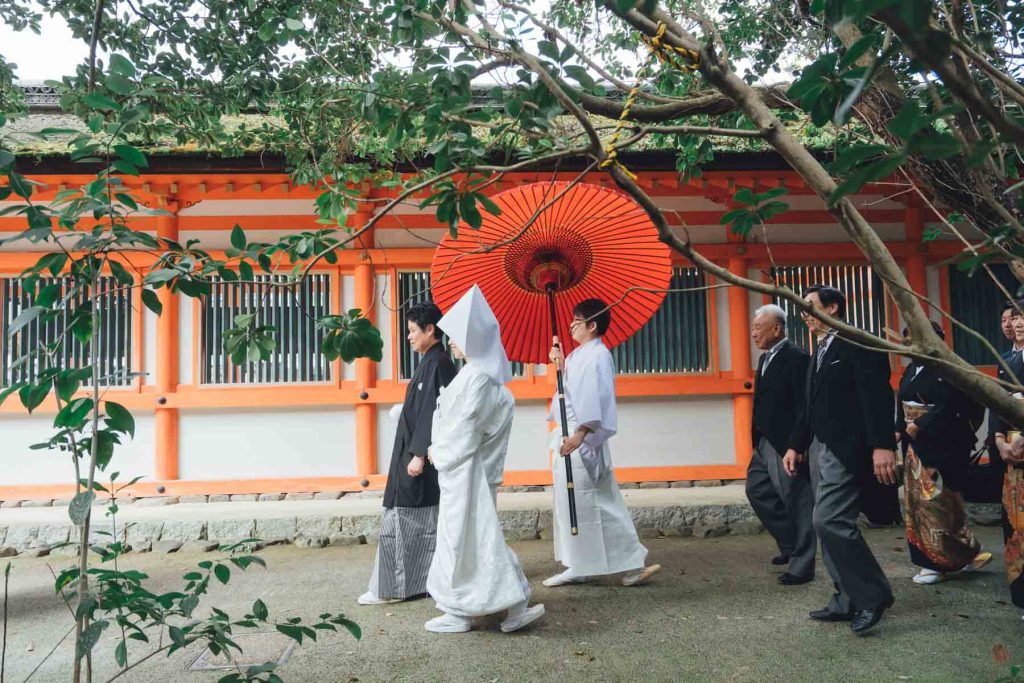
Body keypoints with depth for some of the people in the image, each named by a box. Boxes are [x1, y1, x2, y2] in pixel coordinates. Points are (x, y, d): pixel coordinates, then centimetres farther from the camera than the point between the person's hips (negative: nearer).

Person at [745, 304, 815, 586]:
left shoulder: (796, 357, -14)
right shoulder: (766, 358, 13)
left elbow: (803, 405, -19)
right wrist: (757, 438, 13)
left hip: (787, 444, -10)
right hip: (766, 442, 10)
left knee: (797, 501, 1)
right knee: (757, 489, 15)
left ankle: (801, 565, 12)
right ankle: (790, 543, 30)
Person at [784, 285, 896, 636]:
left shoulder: (858, 344, -8)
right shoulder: (819, 354, 19)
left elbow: (878, 397, -18)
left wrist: (883, 445, -25)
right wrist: (796, 446, 17)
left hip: (845, 449, -9)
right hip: (820, 448, 10)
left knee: (829, 520, -16)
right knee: (830, 524, 10)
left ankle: (873, 595, -1)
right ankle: (848, 600, 18)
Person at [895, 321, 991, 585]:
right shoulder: (912, 369, 13)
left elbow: (948, 405, -19)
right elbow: (902, 402, 12)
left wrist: (920, 425, -18)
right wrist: (899, 430, 0)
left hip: (940, 444, -8)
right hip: (915, 444, 8)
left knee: (936, 499, -5)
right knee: (917, 500, 9)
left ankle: (941, 560, 8)